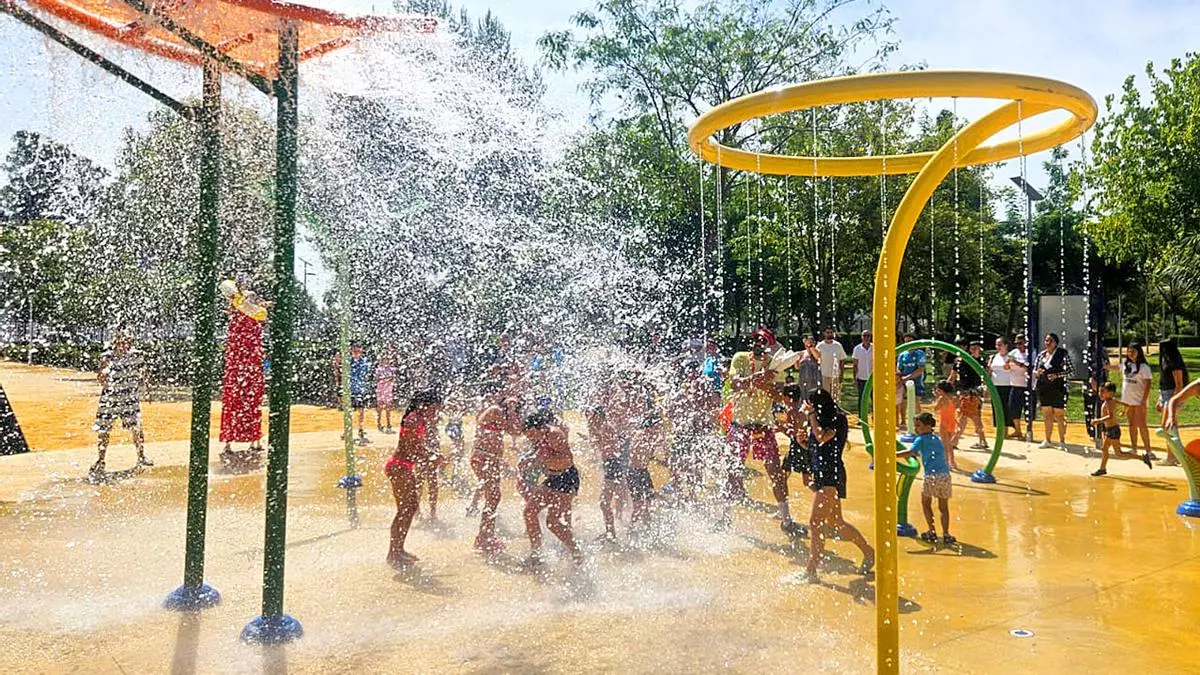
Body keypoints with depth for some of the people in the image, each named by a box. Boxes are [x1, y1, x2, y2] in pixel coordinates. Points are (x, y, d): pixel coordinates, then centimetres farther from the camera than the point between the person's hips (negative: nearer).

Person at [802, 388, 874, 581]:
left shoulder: (838, 419, -9)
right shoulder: (823, 421, 15)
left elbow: (822, 438, -24)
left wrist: (812, 415, -15)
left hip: (831, 476, -9)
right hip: (820, 474, 9)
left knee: (816, 523, -12)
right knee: (836, 523, 17)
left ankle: (811, 571, -8)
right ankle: (868, 552, 34)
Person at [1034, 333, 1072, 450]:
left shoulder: (1062, 353, -4)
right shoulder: (1041, 354, 10)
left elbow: (1070, 371, -6)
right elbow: (1034, 370, 16)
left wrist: (1057, 375, -18)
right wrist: (1037, 372, -7)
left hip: (1057, 388, -5)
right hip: (1043, 388, 5)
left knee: (1059, 414, -2)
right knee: (1047, 414, 10)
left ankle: (1062, 441, 7)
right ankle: (1047, 440, 18)